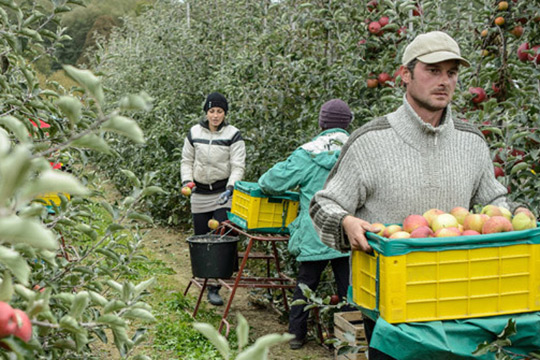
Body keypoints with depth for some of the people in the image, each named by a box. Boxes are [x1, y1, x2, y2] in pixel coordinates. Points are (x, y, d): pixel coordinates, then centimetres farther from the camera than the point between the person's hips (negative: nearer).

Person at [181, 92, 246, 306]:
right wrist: (187, 181, -4)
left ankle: (215, 287, -9)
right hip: (200, 194, 4)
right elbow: (187, 161, 13)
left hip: (223, 194, -3)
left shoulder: (233, 135, -4)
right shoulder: (194, 133, 6)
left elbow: (238, 166, -8)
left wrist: (230, 188, -23)